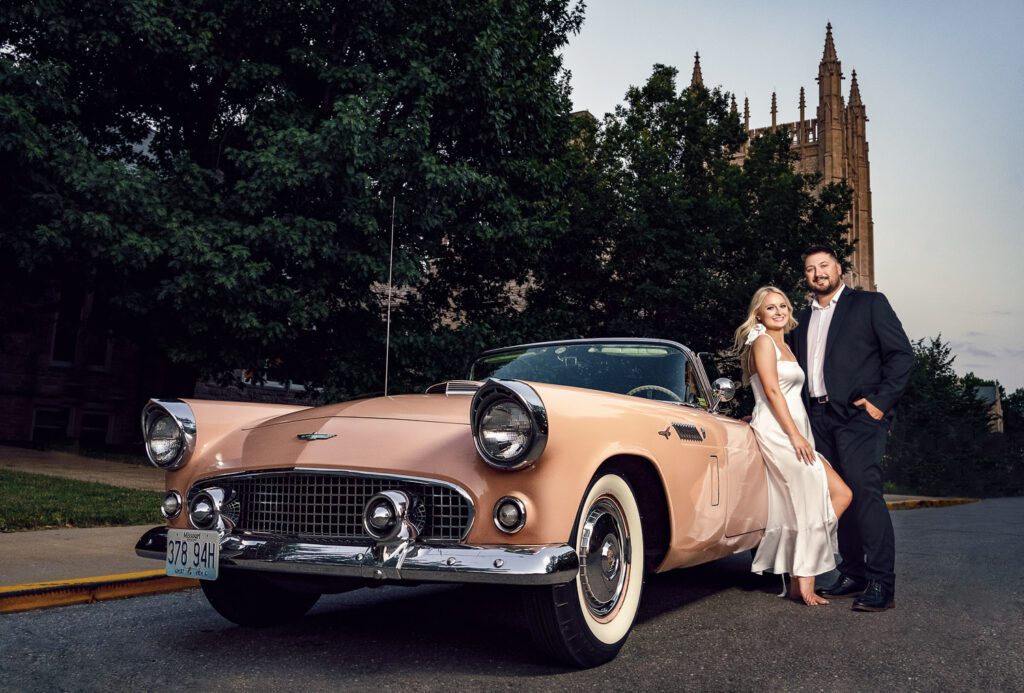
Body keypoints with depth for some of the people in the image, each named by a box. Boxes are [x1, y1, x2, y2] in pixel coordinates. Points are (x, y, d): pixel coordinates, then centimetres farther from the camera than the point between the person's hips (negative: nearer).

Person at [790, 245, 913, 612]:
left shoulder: (869, 303, 6)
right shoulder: (803, 318, 20)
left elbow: (901, 354, -1)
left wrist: (881, 401, -10)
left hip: (858, 415, -5)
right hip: (818, 419, 6)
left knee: (864, 492, -14)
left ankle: (881, 584, -10)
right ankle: (852, 574, 14)